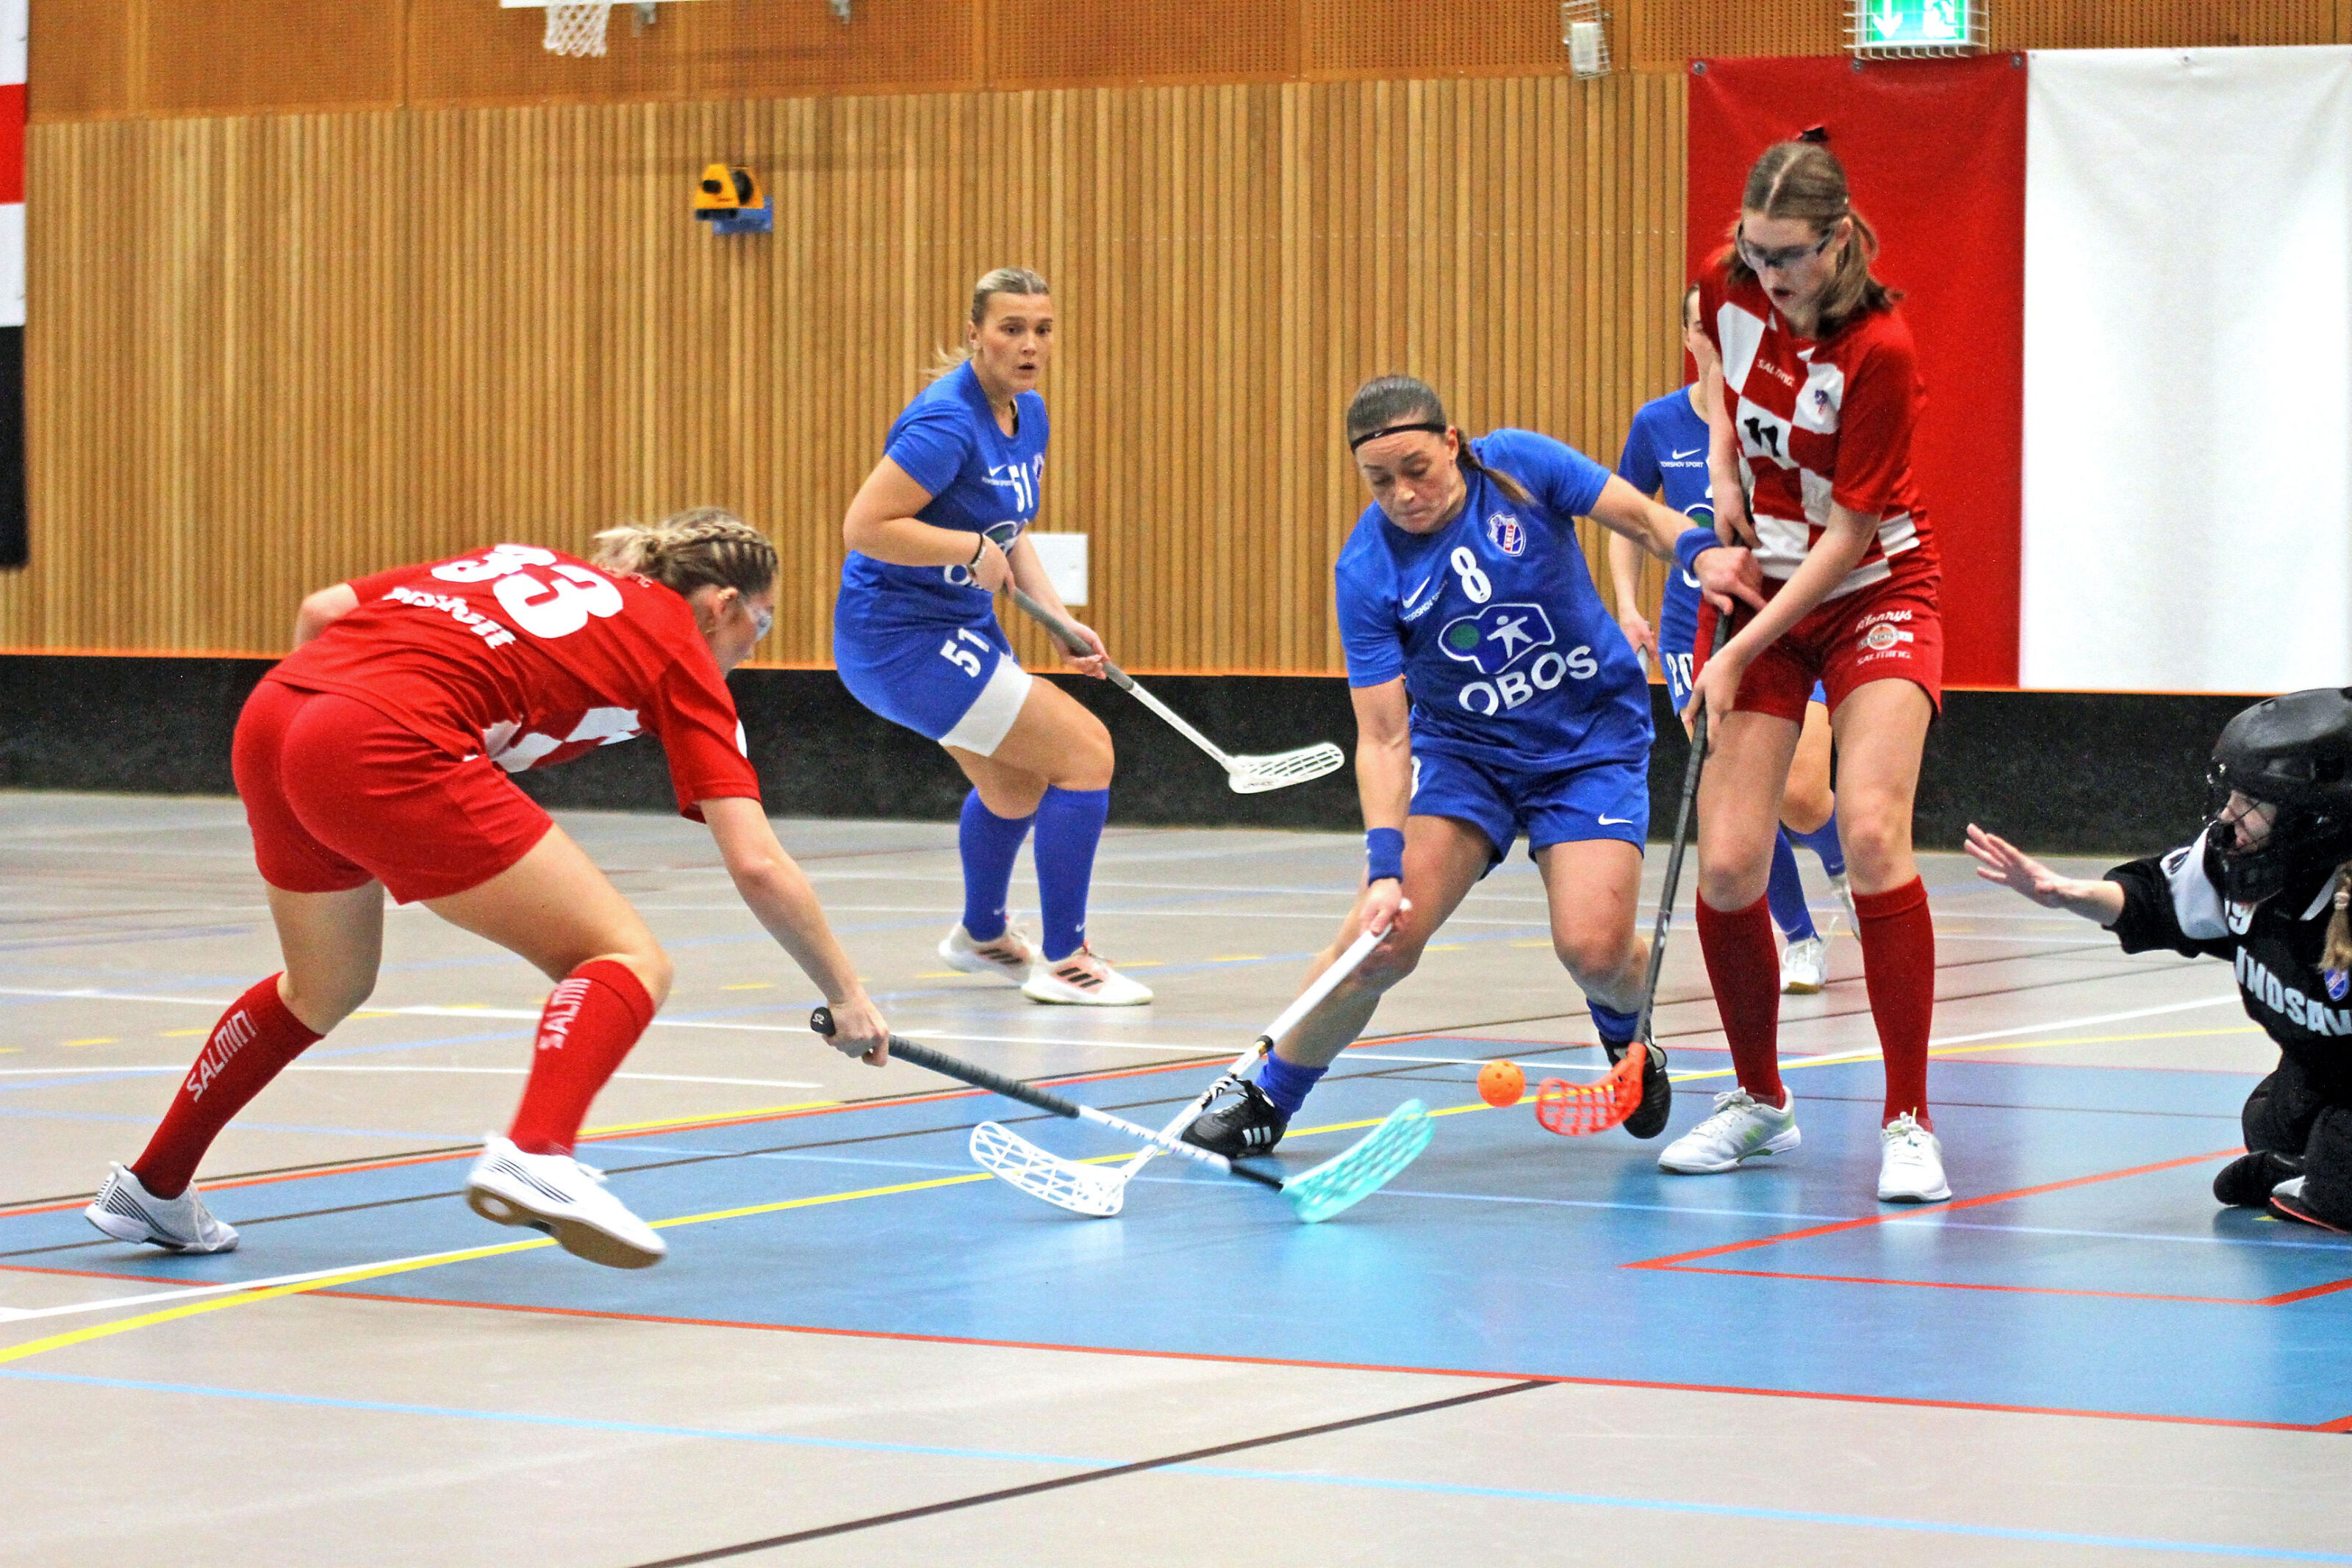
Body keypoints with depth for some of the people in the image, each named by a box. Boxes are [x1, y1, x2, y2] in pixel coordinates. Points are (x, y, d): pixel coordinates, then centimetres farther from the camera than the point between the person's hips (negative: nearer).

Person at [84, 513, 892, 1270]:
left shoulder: (530, 564, 29)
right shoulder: (679, 651, 13)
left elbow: (321, 610, 24)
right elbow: (756, 865, 6)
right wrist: (847, 995, 14)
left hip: (269, 713, 8)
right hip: (388, 749, -8)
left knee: (324, 989, 32)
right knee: (627, 961, -2)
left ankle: (152, 1188, 42)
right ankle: (535, 1155, -28)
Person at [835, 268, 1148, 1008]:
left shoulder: (1027, 416, 4)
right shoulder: (947, 423, -24)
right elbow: (864, 526, -29)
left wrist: (1059, 618, 3)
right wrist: (974, 548, -24)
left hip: (960, 624, 10)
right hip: (901, 633, -10)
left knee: (1015, 782, 29)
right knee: (1085, 751, -13)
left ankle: (982, 935, 56)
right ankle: (1062, 962, -6)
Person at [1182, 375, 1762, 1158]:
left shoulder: (1520, 464, -16)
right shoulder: (1367, 571, -17)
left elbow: (1642, 515, -7)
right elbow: (1382, 737, -18)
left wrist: (1703, 555, -29)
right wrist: (1384, 866, -29)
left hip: (1594, 739, 0)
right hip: (1461, 746, 0)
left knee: (1595, 950, -19)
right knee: (1380, 939, -17)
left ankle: (1625, 1035, 19)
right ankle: (1268, 1100, 5)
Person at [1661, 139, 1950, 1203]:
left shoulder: (1879, 350, -24)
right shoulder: (1731, 288, -8)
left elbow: (1849, 532, -20)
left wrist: (1740, 651, -20)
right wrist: (1723, 475, 0)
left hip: (1872, 593, -4)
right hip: (1758, 581, 4)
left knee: (1872, 836, -23)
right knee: (1726, 866, -6)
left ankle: (1908, 1124, -14)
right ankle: (1760, 1102, 16)